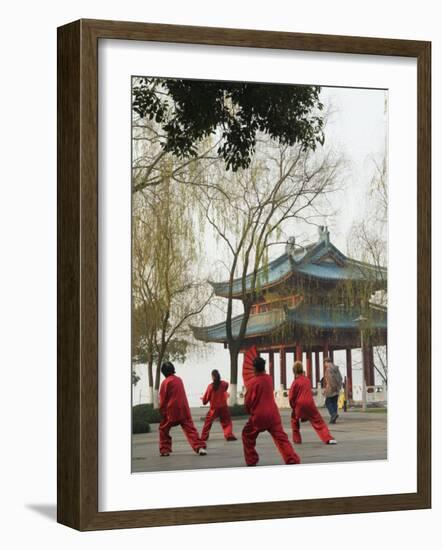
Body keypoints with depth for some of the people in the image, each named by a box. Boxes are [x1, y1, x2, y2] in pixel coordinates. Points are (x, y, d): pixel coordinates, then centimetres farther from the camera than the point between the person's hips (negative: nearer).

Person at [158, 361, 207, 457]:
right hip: (184, 409, 4)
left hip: (172, 411, -4)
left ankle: (164, 450, 12)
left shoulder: (165, 382, -7)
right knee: (190, 429, -1)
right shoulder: (179, 380, 11)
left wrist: (162, 412, 6)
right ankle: (200, 447, -17)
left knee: (163, 429, 14)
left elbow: (163, 399, -4)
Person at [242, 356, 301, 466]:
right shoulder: (269, 378, 5)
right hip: (273, 414, 4)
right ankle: (293, 460, -14)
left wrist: (249, 411, 13)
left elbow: (248, 401, -5)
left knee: (247, 435, 18)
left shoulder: (253, 382, -10)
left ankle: (251, 461, 17)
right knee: (281, 437, 0)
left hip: (259, 415, -4)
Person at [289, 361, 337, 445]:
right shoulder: (307, 380, 9)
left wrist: (293, 407, 11)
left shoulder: (295, 382, -5)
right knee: (319, 422, 3)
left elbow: (291, 397, -4)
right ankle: (329, 438, -10)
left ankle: (297, 439, 21)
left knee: (294, 420, 24)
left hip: (299, 405, -2)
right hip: (310, 404, 2)